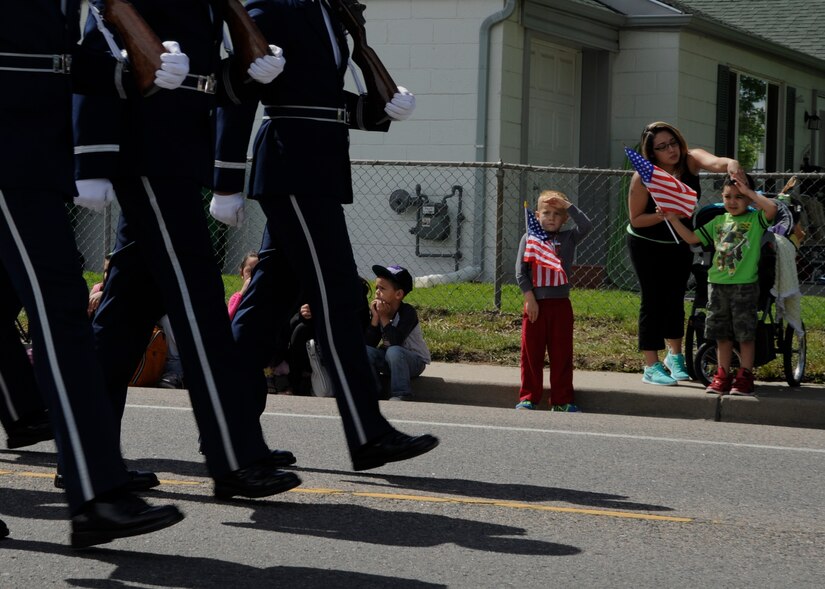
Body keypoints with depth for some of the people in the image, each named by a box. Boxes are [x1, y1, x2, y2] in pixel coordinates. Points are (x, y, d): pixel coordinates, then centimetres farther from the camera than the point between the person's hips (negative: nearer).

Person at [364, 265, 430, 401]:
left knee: (394, 351, -36)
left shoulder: (407, 312, -19)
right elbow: (369, 343, -9)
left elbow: (396, 341, -33)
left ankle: (401, 394, -29)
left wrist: (384, 317, -25)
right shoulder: (378, 310, -2)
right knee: (366, 351, -18)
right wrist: (375, 317, -18)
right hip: (389, 362, 6)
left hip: (415, 361, -6)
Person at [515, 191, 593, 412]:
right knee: (531, 352, 4)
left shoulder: (568, 238, 7)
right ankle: (528, 397, 12)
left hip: (561, 304, 1)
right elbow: (520, 271, 0)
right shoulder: (529, 238, 5)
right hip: (535, 303, -1)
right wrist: (529, 297, -9)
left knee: (562, 353, 5)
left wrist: (568, 205, -11)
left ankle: (562, 400, 11)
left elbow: (586, 226, -12)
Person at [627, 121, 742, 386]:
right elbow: (635, 219, -16)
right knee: (653, 301, -4)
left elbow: (712, 162, -39)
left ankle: (675, 355, 29)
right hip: (647, 246, -4)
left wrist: (729, 163, -63)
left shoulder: (690, 160, -17)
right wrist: (661, 216, -34)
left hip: (680, 244, 4)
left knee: (675, 298, 13)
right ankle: (651, 367, 1)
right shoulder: (643, 177, -23)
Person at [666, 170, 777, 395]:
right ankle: (722, 375, 18)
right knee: (722, 334, 10)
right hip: (717, 284, 5)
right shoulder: (718, 221, 12)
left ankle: (744, 377, 8)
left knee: (745, 334, 1)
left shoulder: (755, 220, -2)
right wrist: (673, 219, 5)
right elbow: (692, 237, 15)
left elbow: (772, 208, -23)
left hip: (745, 285, -5)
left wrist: (748, 191, -16)